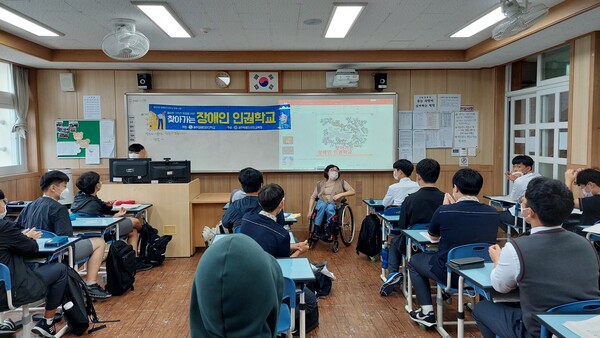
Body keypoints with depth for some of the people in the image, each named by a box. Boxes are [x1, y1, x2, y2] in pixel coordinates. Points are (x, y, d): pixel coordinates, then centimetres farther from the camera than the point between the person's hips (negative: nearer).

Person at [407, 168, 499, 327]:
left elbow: (433, 236, 2)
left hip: (450, 274, -5)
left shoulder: (443, 212, -20)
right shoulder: (493, 213, -9)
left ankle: (427, 312, 17)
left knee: (414, 260, 23)